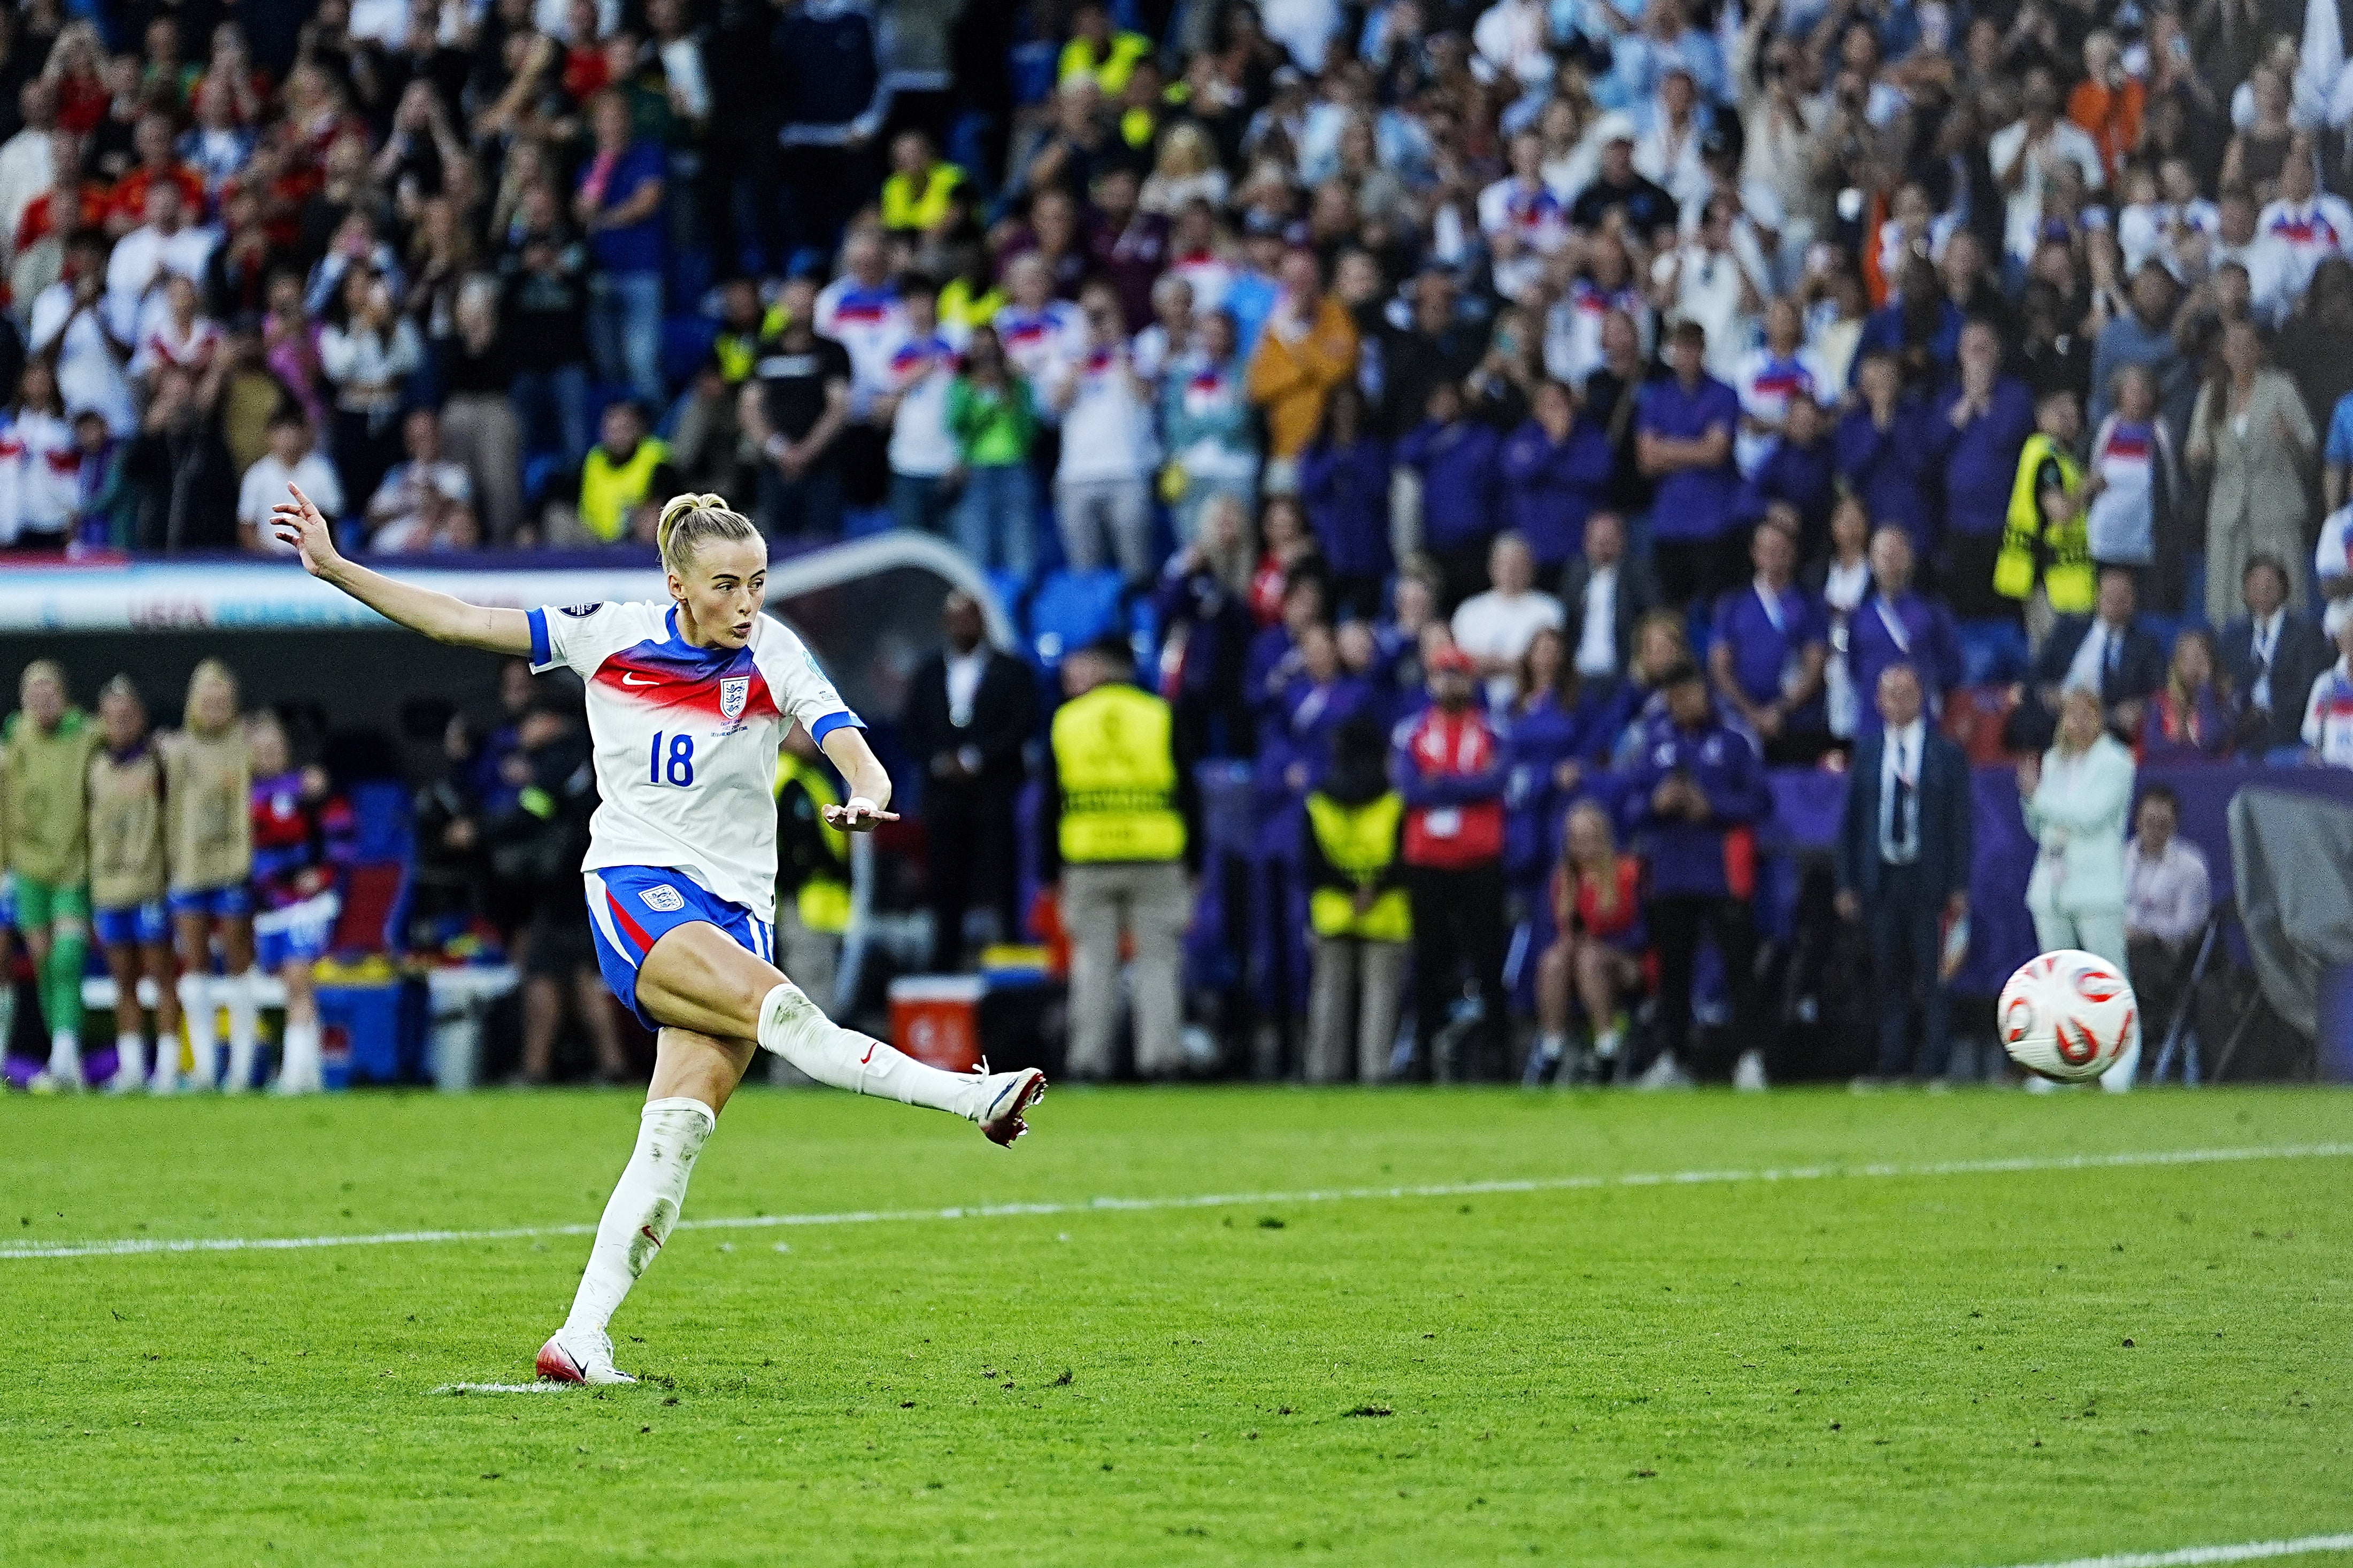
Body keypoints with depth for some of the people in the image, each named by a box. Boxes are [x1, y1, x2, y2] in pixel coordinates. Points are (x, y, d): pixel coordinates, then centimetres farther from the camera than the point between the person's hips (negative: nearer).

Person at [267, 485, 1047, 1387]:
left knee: (680, 1128, -16)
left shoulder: (775, 660, -2)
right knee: (779, 1008, -30)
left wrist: (869, 795, -41)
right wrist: (333, 568, 4)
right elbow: (458, 623, 6)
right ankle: (969, 1097, -35)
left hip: (734, 908, 1)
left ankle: (582, 1337, -19)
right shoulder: (610, 638, 0)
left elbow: (845, 737, -18)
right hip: (635, 894, -1)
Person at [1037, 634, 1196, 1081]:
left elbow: (1050, 806, 6)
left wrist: (1050, 872, 11)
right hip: (1157, 860, 0)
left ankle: (1089, 1057, 3)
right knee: (1158, 960, 3)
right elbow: (1187, 796, 3)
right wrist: (1193, 863, 9)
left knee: (1093, 962, 7)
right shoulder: (1161, 717, 4)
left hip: (1088, 863, 0)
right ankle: (1158, 1055, -4)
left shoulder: (1065, 722, 5)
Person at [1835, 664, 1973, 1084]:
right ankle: (1893, 1062, 6)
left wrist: (1959, 887, -5)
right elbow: (1851, 820, 11)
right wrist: (1847, 884, 5)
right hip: (1880, 879, 3)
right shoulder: (1867, 753, 10)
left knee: (1931, 976, -5)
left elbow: (1961, 823, 2)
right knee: (1888, 976, 2)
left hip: (1928, 880, -3)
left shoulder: (1946, 755, 3)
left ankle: (1934, 1065, -3)